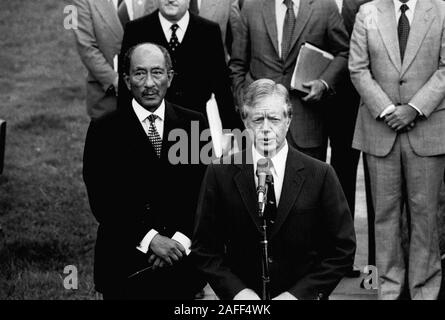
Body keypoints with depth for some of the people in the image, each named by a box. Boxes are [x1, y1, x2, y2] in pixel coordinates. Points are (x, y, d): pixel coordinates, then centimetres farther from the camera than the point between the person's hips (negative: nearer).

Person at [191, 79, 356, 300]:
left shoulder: (320, 175, 0)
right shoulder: (220, 174, 3)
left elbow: (343, 249, 2)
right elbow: (204, 248, 6)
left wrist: (298, 293, -6)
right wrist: (237, 290, -6)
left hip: (302, 297, -1)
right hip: (241, 299, 1)